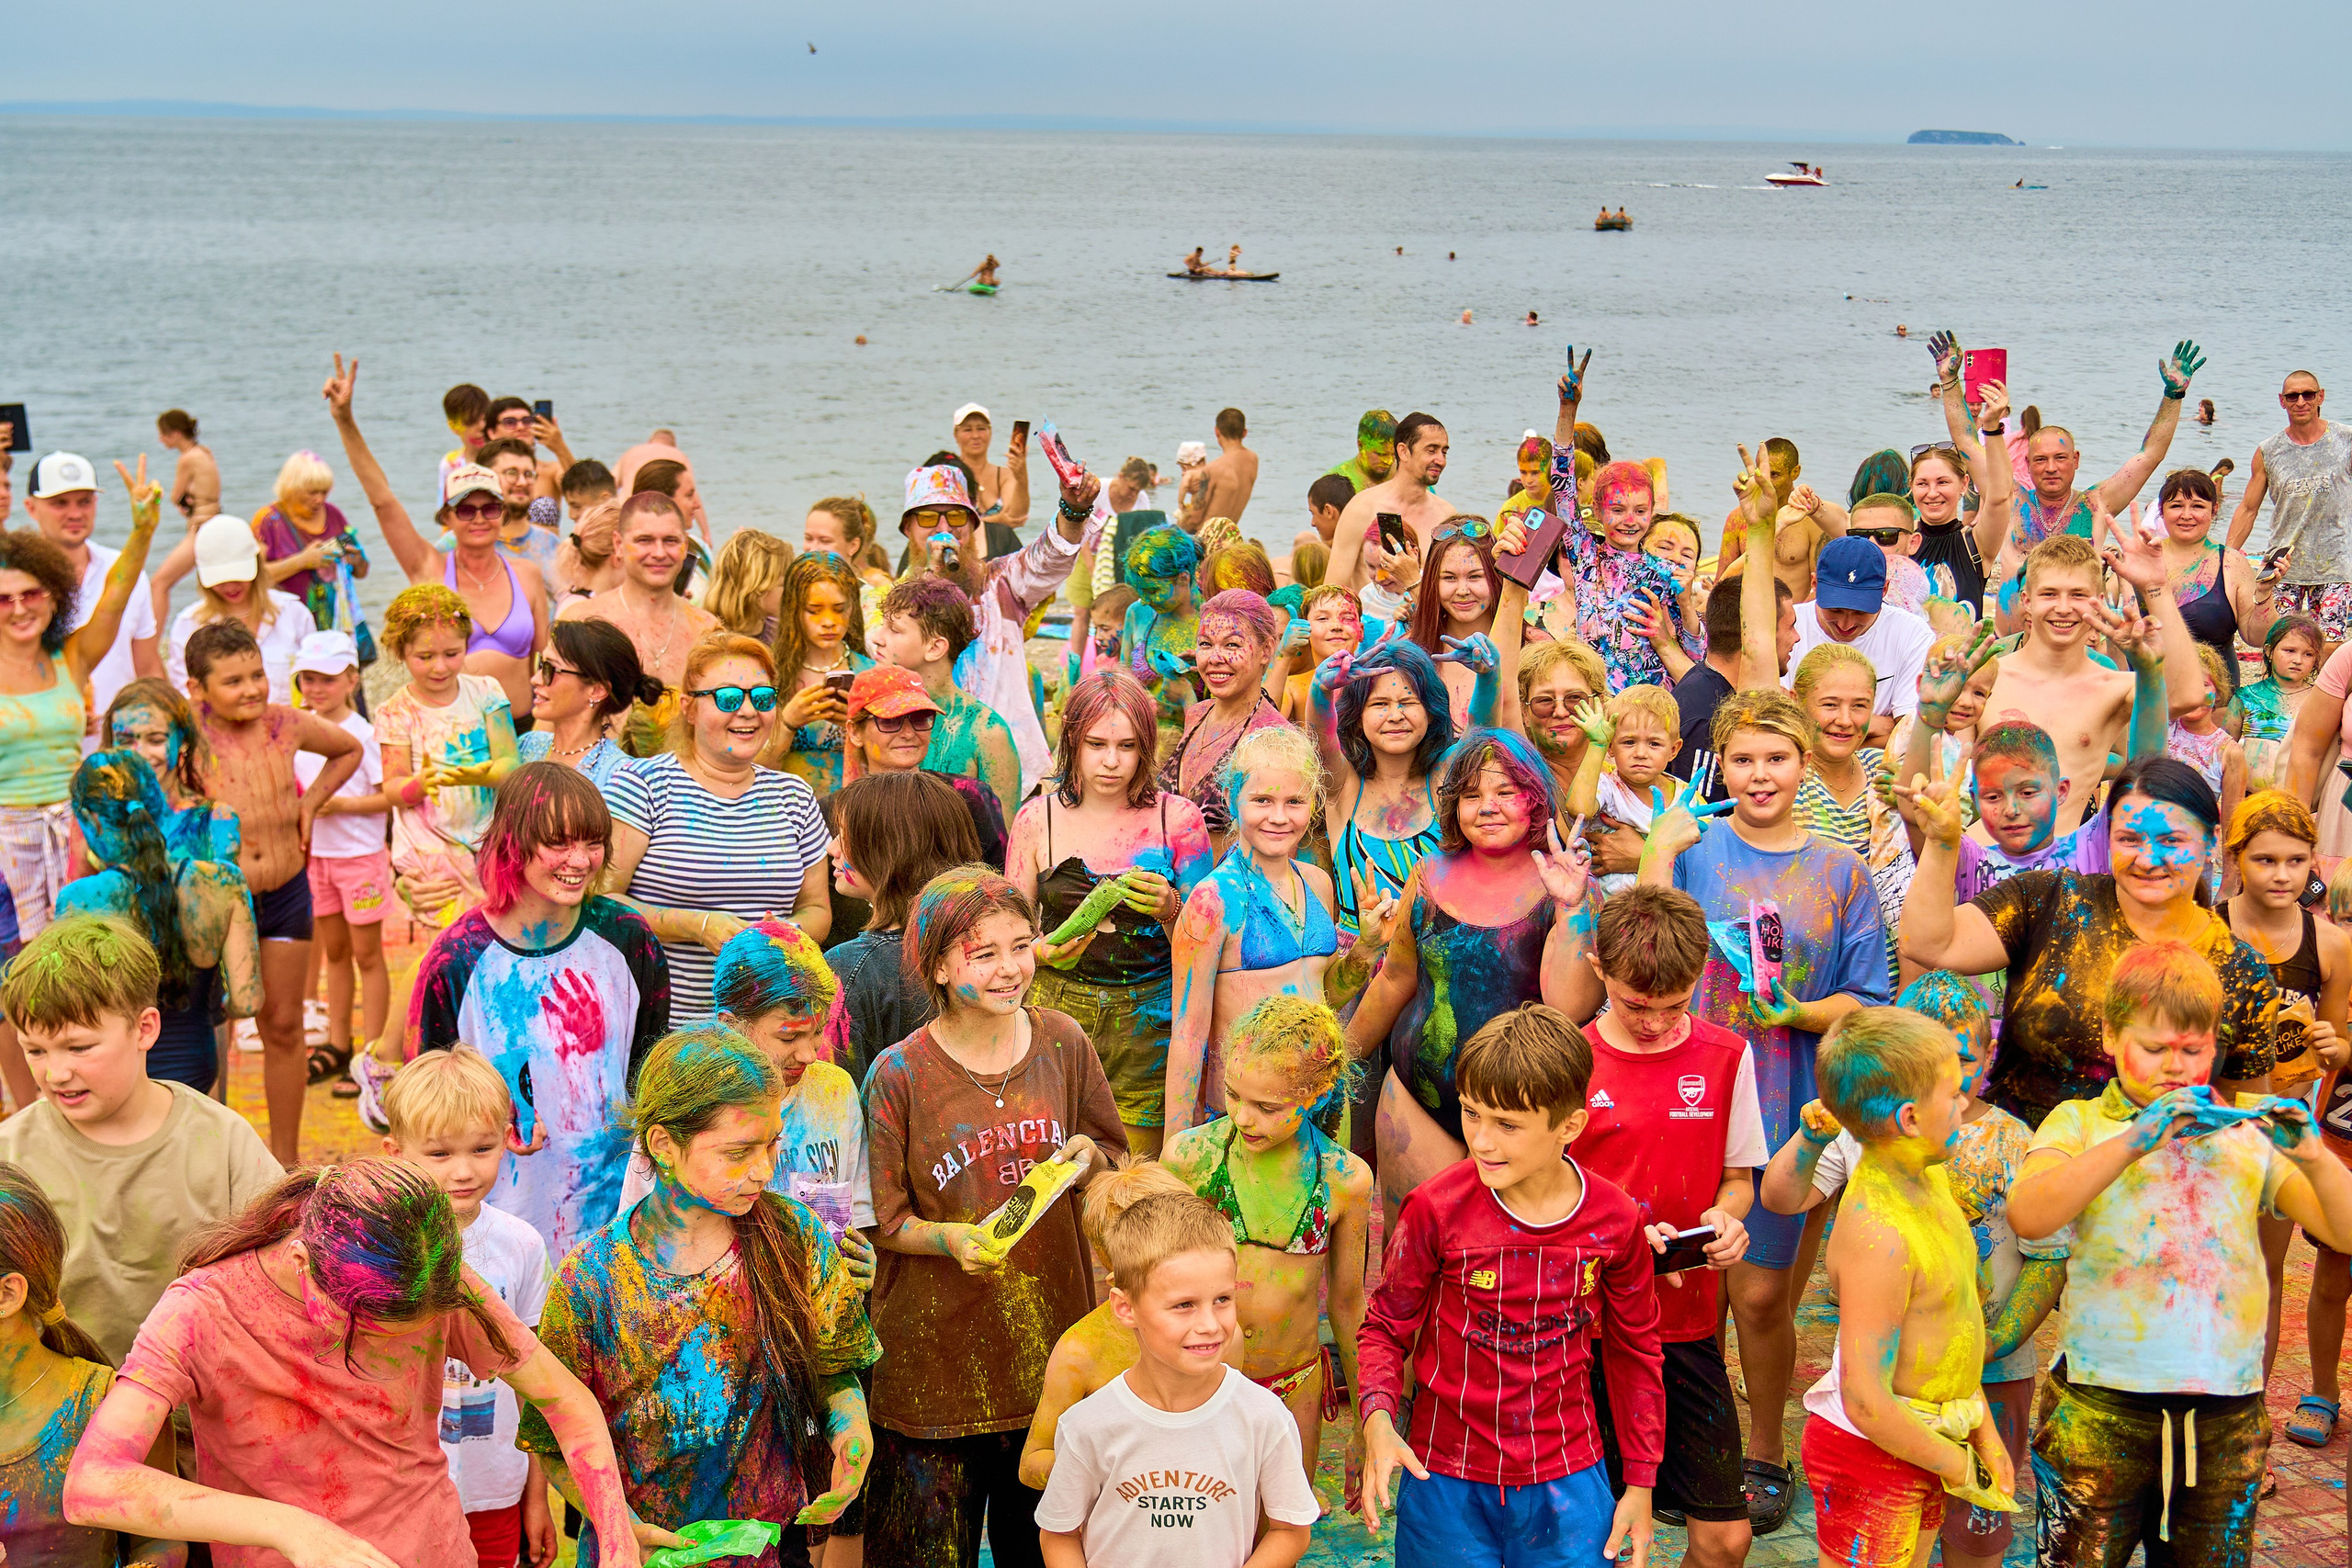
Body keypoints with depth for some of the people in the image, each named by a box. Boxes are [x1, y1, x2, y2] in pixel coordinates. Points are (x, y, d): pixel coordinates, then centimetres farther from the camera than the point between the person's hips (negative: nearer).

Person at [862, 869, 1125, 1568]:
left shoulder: (1062, 1043, -2)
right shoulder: (898, 1075, -12)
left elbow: (1114, 1152, 12)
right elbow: (884, 1220, -6)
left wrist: (1084, 1153, -10)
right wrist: (950, 1238, -24)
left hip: (1049, 1335, 3)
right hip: (937, 1347, -3)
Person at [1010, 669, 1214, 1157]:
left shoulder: (1178, 818, 2)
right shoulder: (1037, 819, 4)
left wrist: (1169, 911, -17)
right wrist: (1044, 952, -10)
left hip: (1148, 1024, 0)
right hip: (1058, 1012, 1)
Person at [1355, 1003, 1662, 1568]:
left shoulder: (1614, 1221, -8)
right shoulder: (1436, 1209, -13)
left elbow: (1634, 1351, 6)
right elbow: (1387, 1327, -1)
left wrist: (1641, 1483, 9)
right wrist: (1378, 1417, -20)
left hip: (1568, 1479, 1)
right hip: (1447, 1479, -1)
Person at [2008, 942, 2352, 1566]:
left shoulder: (2245, 1135, 10)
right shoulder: (2081, 1123, 2)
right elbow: (2027, 1214, -18)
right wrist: (2135, 1141, -25)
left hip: (2228, 1411, 3)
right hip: (2100, 1409, -3)